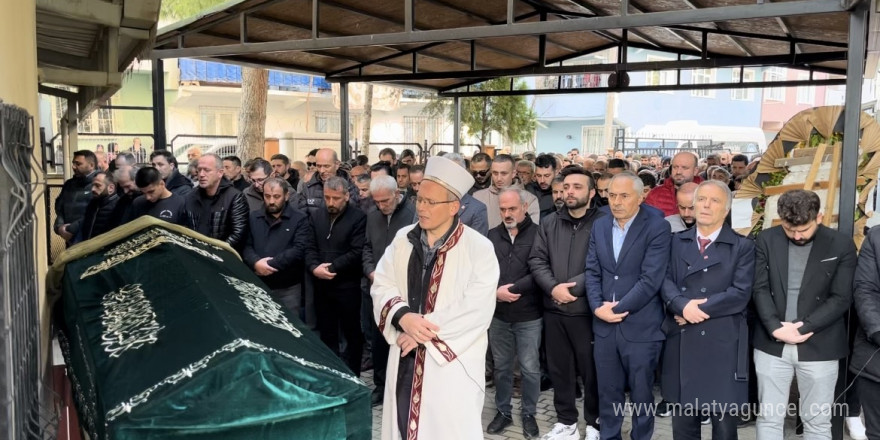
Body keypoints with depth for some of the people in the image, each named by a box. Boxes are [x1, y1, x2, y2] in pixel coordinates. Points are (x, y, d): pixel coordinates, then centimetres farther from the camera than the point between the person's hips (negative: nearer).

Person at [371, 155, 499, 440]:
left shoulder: (478, 248, -11)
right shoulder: (403, 239, 5)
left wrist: (424, 332, -18)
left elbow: (477, 309, -18)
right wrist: (403, 317, -18)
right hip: (405, 359, 5)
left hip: (453, 362, -4)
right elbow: (382, 285, 2)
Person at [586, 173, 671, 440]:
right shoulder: (599, 226, 8)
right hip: (604, 325, 5)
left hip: (640, 326, -4)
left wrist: (618, 308, -15)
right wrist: (597, 307, -10)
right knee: (607, 392, 16)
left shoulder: (657, 228, -9)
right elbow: (592, 272, 6)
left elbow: (651, 279, -16)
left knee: (641, 394, 11)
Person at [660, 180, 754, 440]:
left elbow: (740, 293, -10)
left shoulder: (742, 247, 1)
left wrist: (699, 308, -13)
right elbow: (665, 281, 0)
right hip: (681, 343, 3)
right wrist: (682, 305, -19)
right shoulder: (677, 242, 11)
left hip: (722, 344, -3)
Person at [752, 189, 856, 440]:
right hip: (772, 344, 2)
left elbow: (841, 298, -6)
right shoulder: (767, 240, 2)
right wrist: (776, 328, -15)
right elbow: (760, 288, -1)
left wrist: (802, 328, -14)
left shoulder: (842, 246, -3)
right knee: (769, 418, 8)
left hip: (818, 347, -1)